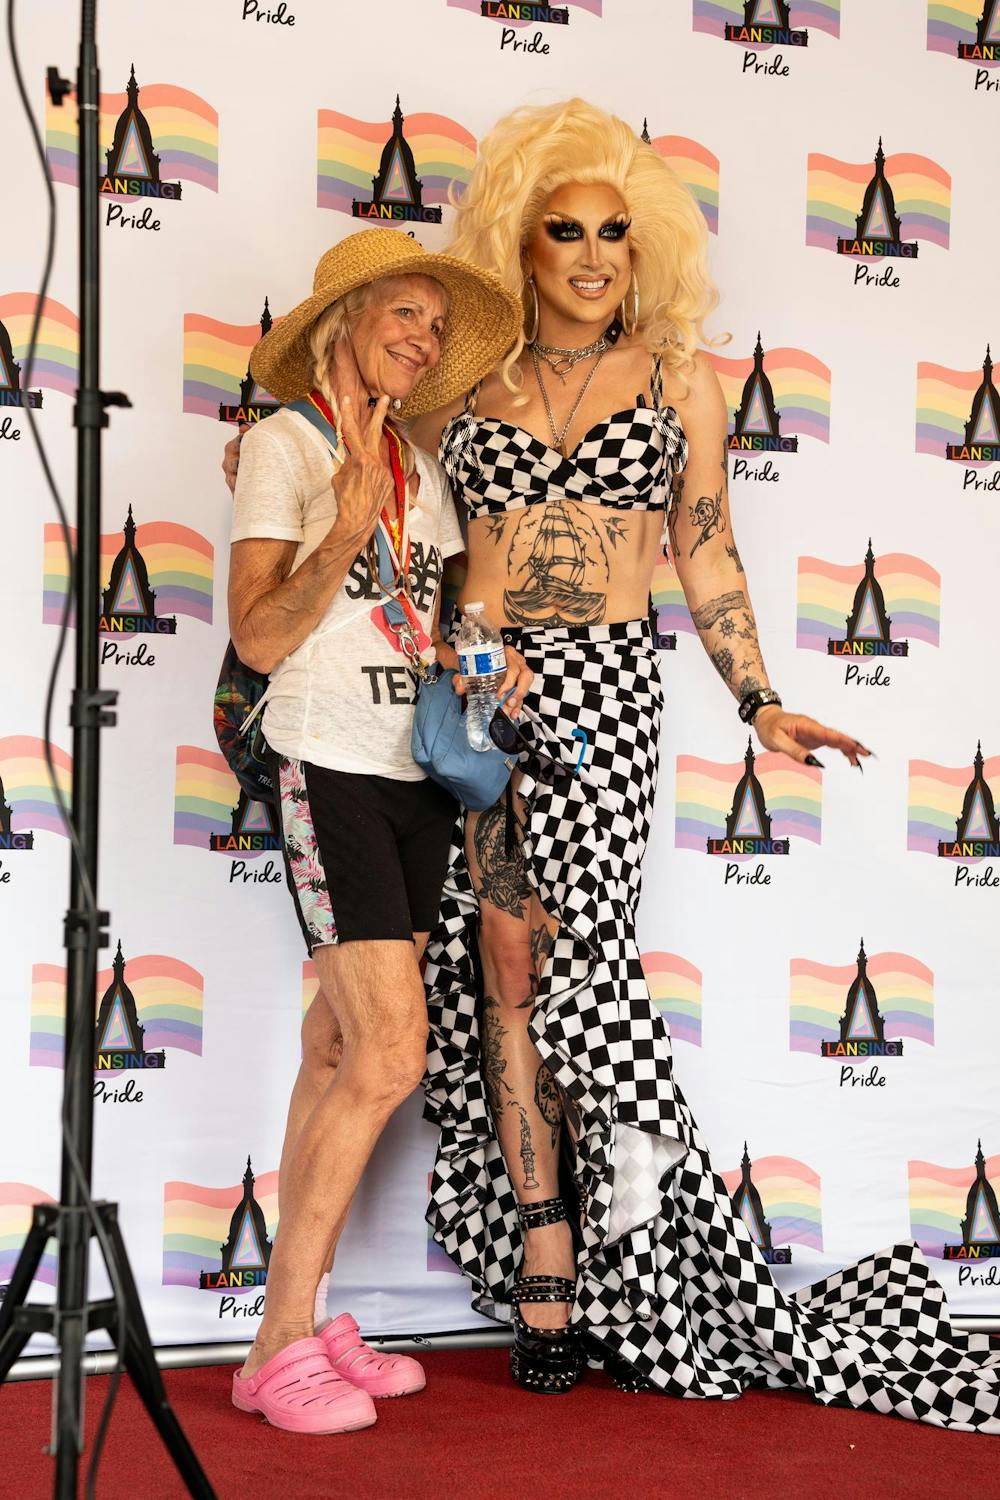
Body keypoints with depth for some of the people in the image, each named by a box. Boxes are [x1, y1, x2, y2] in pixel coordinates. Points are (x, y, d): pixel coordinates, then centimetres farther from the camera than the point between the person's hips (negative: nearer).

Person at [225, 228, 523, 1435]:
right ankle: (281, 1346, -4)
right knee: (389, 1055, -13)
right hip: (332, 768, -7)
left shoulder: (419, 467, 16)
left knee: (343, 1052, 8)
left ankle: (304, 1321, 14)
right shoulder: (284, 443, -5)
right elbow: (259, 637, -12)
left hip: (418, 771, 7)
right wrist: (347, 529, -23)